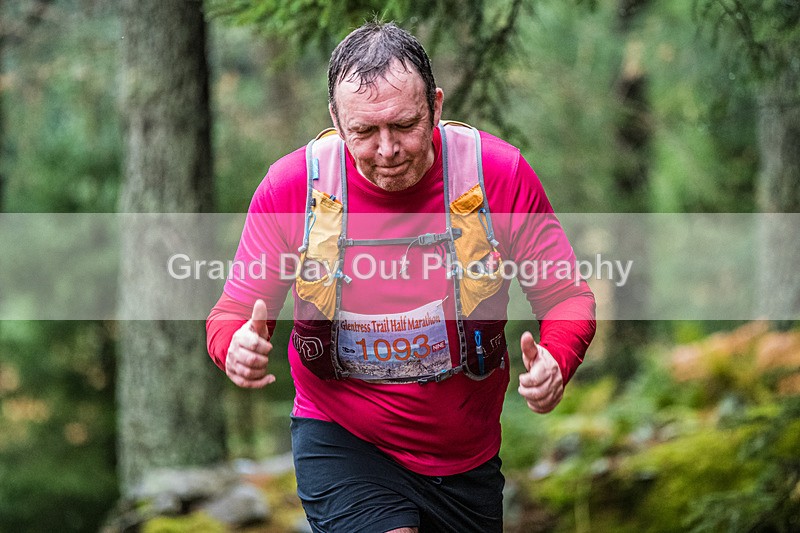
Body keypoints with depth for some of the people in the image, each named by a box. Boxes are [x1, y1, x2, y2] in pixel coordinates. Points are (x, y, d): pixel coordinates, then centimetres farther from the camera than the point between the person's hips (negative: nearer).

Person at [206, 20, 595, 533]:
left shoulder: (499, 173, -13)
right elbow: (235, 312, -5)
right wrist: (236, 347, -30)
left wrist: (555, 361, -30)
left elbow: (568, 296, -7)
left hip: (468, 453, 2)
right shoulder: (291, 186, -13)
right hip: (342, 441, -2)